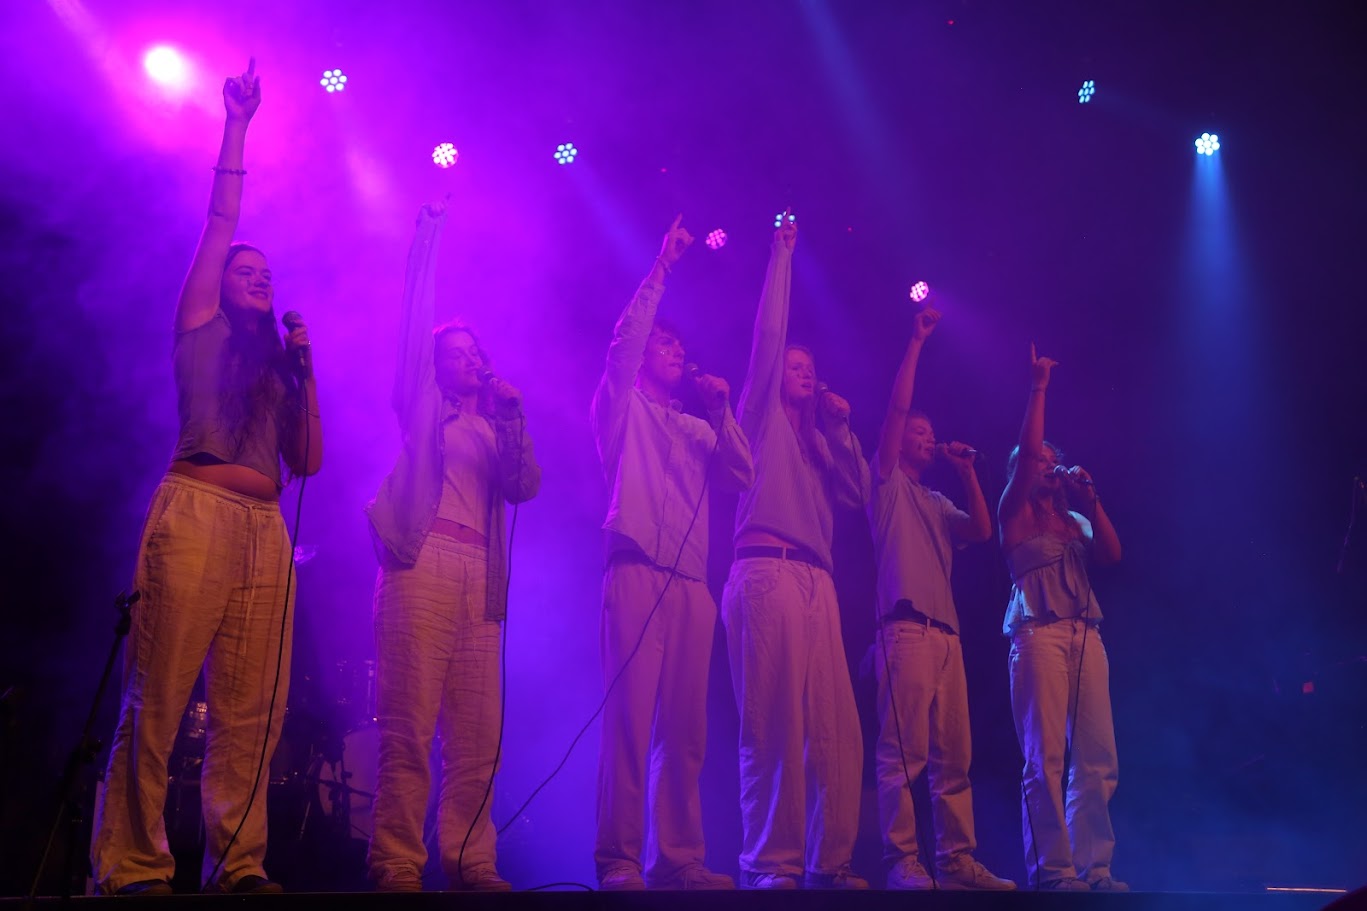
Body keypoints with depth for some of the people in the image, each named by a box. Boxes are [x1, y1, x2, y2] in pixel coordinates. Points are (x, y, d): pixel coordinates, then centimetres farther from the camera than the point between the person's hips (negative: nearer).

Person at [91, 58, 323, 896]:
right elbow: (220, 221, 10)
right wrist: (236, 126, 12)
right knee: (157, 698, -9)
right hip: (197, 513, -5)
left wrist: (306, 370, 11)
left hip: (267, 530, 5)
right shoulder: (201, 332, 15)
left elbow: (311, 460, 16)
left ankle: (238, 865, 1)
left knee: (252, 712, -2)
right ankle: (133, 867, -5)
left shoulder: (277, 365, 26)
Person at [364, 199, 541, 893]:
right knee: (408, 724, -11)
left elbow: (525, 487, 9)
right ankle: (396, 864, -7)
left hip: (479, 573, 4)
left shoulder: (496, 427, 27)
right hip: (423, 560, -4)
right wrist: (429, 231, 9)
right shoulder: (423, 406, 17)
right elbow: (415, 316, 9)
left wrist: (513, 416, 3)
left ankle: (468, 862, 5)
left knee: (477, 732, 0)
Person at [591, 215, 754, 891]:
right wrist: (662, 267, 0)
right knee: (630, 719, -12)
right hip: (637, 573, -5)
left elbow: (740, 476, 15)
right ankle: (617, 861, -9)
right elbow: (623, 341, -1)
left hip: (692, 584, 5)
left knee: (684, 729, 1)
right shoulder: (620, 406, 14)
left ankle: (677, 859, 6)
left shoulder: (697, 429, 27)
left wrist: (722, 412, 6)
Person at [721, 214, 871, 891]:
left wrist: (841, 430, 15)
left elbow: (858, 494, 19)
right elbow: (767, 336, 5)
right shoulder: (761, 417, 15)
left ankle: (828, 861, 2)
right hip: (766, 574, -6)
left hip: (817, 584, 7)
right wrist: (782, 254, 10)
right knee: (773, 725, -12)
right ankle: (770, 863, -9)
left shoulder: (816, 443, 31)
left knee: (835, 730, -1)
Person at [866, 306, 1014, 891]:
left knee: (953, 756, 3)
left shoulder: (938, 504, 27)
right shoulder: (887, 483, 10)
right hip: (905, 629, -7)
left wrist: (967, 472, 11)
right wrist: (917, 342, 1)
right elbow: (895, 409, 1)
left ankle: (956, 860, 7)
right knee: (903, 752, -10)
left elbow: (982, 531, 12)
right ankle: (902, 863, -9)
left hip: (946, 633, 7)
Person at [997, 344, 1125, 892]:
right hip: (1039, 633, -5)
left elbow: (1111, 554, 9)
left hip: (1086, 635, 5)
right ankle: (1052, 868, -7)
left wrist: (1091, 500, 7)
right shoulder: (1015, 512, 9)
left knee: (1096, 757, -2)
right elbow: (1026, 450, -2)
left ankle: (1092, 866, 3)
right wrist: (1039, 388, 2)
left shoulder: (1075, 522, 25)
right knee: (1046, 757, -10)